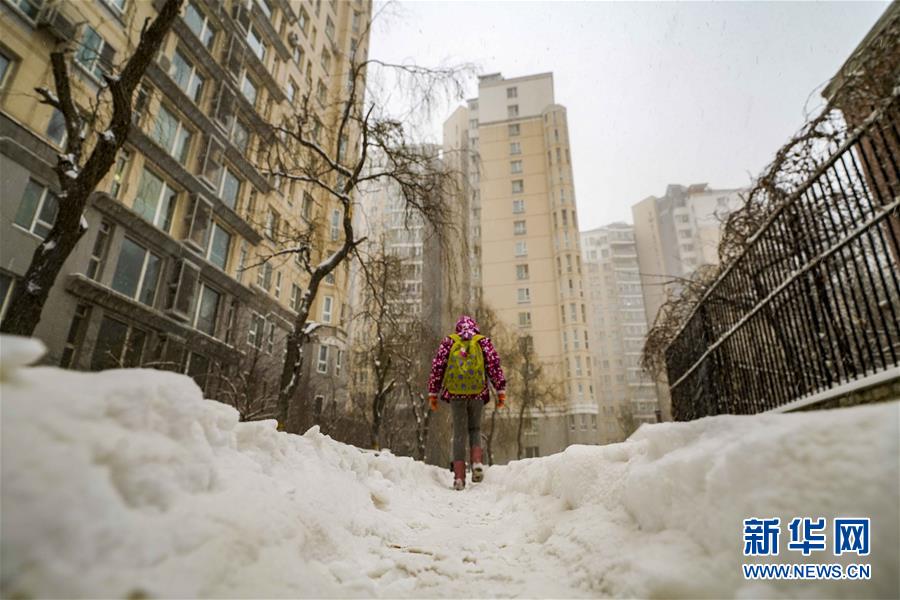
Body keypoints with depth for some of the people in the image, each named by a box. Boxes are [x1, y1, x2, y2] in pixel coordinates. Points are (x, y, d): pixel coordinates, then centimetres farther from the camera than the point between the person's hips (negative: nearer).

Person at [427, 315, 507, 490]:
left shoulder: (449, 341, 12)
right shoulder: (483, 341, 12)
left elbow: (437, 366, 7)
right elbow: (494, 365, 3)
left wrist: (433, 393, 10)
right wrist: (501, 390, 3)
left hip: (456, 394, 0)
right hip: (477, 393, 0)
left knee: (459, 433, 5)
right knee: (475, 429, 18)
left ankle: (459, 476, -1)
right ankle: (477, 461, -5)